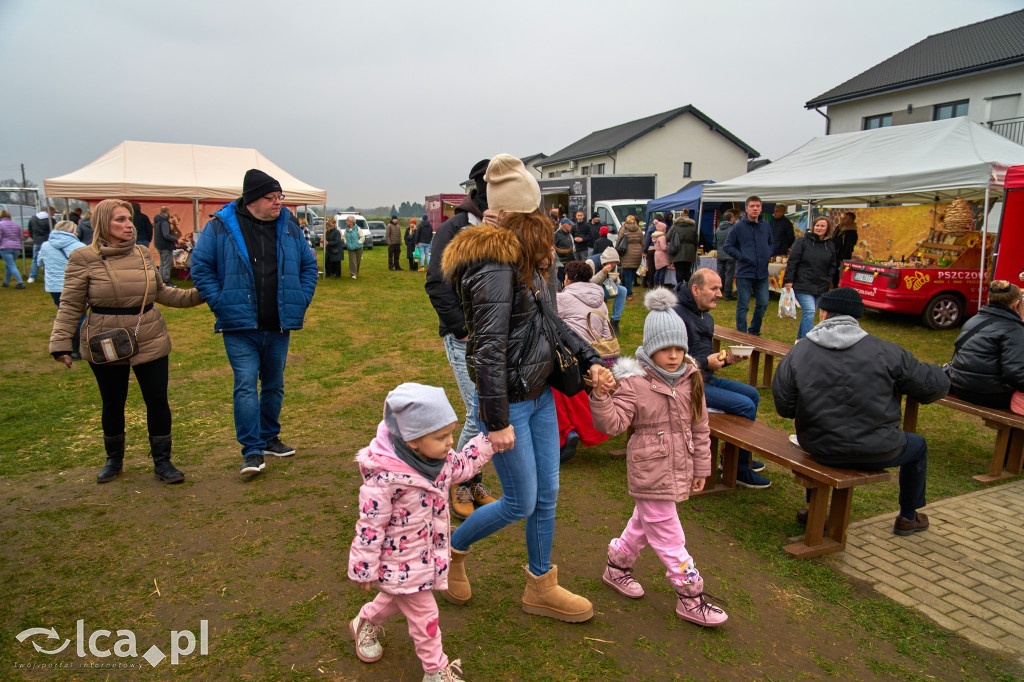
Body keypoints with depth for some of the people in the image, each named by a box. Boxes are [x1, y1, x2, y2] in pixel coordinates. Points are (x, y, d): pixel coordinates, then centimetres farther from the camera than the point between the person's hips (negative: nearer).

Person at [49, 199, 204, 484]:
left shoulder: (143, 254, 5)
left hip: (150, 342, 2)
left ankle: (162, 461, 17)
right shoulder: (83, 259, -5)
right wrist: (61, 343, -8)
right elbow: (70, 306, -3)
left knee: (157, 401, 3)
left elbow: (160, 292, 16)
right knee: (112, 404, 12)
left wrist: (196, 295, 7)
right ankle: (114, 460, 33)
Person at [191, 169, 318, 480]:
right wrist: (219, 302, -9)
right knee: (246, 386, -7)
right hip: (240, 326, -4)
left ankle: (269, 438, 31)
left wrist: (301, 299, 4)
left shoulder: (289, 227, 6)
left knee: (274, 386, 14)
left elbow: (309, 265, 14)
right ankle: (252, 451, 0)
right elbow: (200, 266, -2)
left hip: (279, 326, 4)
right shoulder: (221, 227, -5)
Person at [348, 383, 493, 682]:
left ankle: (366, 622, 59)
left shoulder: (440, 458, -13)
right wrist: (363, 568, -16)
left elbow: (460, 466, 8)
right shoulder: (385, 477, -36)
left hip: (429, 552, 8)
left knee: (397, 597, 31)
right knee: (423, 615, 8)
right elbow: (370, 525, -26)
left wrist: (491, 439, 2)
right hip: (400, 562, -8)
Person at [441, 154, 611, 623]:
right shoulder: (496, 268, -22)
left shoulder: (527, 263, 9)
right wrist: (497, 421, -23)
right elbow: (489, 348, -25)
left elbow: (550, 322, 18)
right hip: (508, 402, -9)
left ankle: (541, 588, 35)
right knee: (520, 503, 5)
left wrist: (589, 360, 9)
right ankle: (452, 549, 31)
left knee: (547, 495, 16)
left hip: (540, 394, 9)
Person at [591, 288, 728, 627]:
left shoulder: (690, 377, 1)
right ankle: (690, 595, 15)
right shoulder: (634, 382, -16)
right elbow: (613, 423, -20)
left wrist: (701, 466, 13)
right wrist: (600, 396, -37)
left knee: (645, 521, 22)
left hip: (679, 469, 6)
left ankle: (618, 564, 42)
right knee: (668, 535, 2)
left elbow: (700, 426, 9)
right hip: (650, 471, -6)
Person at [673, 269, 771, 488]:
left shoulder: (706, 317, 16)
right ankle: (740, 469, -3)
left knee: (752, 394, 14)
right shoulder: (677, 315, -17)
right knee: (745, 406, -17)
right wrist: (706, 362, -21)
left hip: (706, 379, 11)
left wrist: (725, 359, 4)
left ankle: (742, 456, 26)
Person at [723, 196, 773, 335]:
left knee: (763, 304, 8)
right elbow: (728, 246, -2)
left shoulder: (766, 226, 10)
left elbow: (772, 244, 23)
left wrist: (768, 255, 4)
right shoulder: (738, 226, -4)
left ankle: (754, 332, 27)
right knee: (743, 306, 1)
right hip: (744, 272, -4)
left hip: (762, 273, 5)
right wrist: (741, 256, -12)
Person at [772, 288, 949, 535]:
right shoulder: (884, 351, -10)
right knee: (918, 446, 30)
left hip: (820, 452, 2)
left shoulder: (797, 353, -8)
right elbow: (936, 386, -2)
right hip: (876, 453, -1)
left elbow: (784, 408, -5)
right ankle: (908, 518, 46)